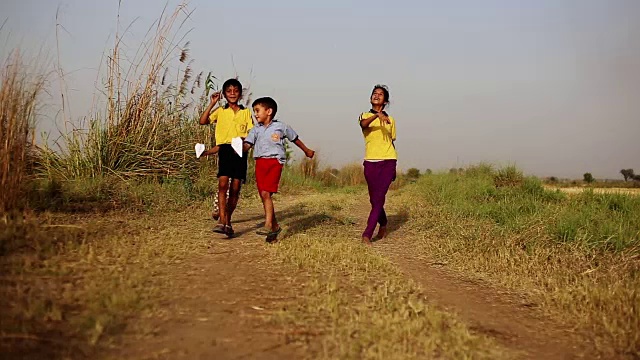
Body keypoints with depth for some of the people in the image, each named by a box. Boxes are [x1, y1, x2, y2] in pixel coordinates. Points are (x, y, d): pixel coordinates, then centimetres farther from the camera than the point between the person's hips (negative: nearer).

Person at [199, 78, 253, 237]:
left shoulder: (246, 112, 13)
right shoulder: (220, 111, 11)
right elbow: (203, 121, 0)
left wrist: (245, 141, -9)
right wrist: (212, 104, -2)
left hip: (240, 151, 2)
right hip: (225, 148, -2)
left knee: (235, 188, 3)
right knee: (223, 184, -17)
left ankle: (227, 220, 17)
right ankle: (222, 221, -20)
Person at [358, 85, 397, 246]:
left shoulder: (390, 120, 13)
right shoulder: (365, 116, 7)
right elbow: (364, 124, -18)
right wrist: (377, 115, -37)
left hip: (388, 161, 0)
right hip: (371, 162, 0)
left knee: (379, 198, -10)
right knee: (374, 199, 6)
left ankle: (367, 235, -11)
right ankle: (383, 225, 33)